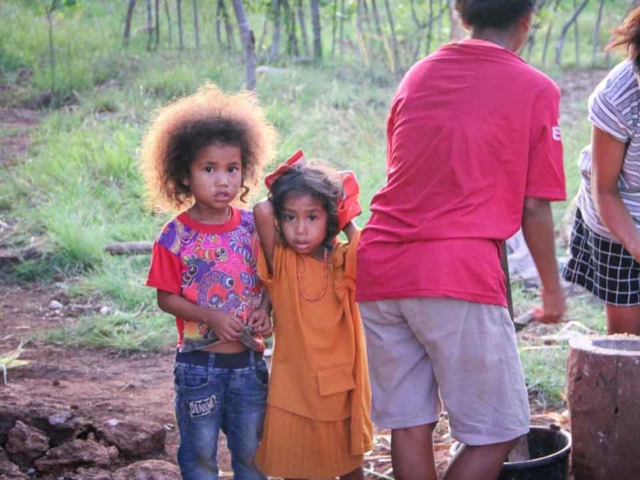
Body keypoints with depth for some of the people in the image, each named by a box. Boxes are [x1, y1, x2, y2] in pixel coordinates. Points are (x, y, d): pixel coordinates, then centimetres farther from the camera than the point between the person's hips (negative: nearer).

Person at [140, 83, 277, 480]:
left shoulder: (253, 226, -2)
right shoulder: (177, 236, -11)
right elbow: (167, 297, -8)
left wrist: (264, 308, -13)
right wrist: (212, 317, -20)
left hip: (249, 359, 3)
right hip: (199, 362, -2)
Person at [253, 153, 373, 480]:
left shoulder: (343, 262, -2)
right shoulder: (280, 262, -7)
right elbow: (261, 212, -23)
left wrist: (348, 222, -8)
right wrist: (282, 201, -2)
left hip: (342, 387, 2)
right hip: (293, 390, -2)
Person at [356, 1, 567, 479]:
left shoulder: (418, 75, 18)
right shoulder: (535, 90, 1)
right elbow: (534, 209, 0)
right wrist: (552, 289, 13)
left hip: (380, 270, 6)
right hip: (459, 275, -6)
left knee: (410, 426, 10)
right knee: (496, 434, 4)